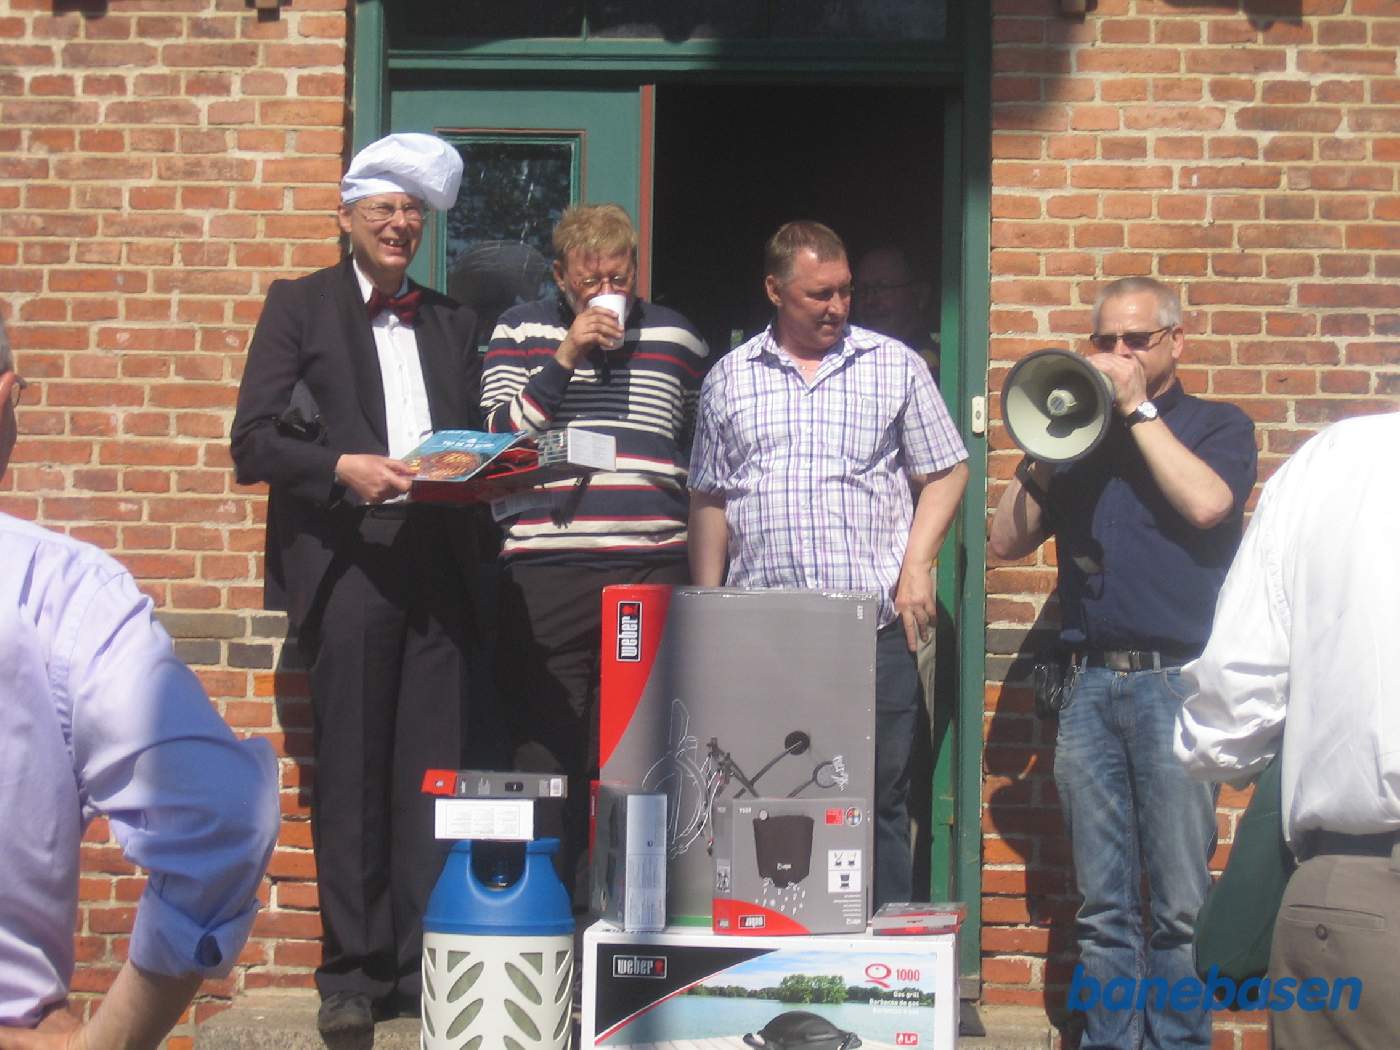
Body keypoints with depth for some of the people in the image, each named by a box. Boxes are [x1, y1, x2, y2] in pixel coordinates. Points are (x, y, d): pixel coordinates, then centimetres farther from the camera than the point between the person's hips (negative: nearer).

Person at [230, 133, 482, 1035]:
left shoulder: (452, 320, 21)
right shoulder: (300, 305, 8)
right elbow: (253, 442, -1)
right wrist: (344, 468, -15)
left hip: (437, 563, 4)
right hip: (349, 563, -3)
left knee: (433, 775, 3)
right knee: (350, 778, -1)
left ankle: (423, 962, 12)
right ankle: (353, 972, 8)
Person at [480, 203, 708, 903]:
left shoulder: (676, 338, 15)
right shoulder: (520, 332, 11)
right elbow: (500, 436, -1)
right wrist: (565, 358, -7)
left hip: (652, 576, 2)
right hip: (544, 575, -1)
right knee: (546, 755, -2)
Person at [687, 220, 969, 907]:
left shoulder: (894, 366, 9)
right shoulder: (729, 378, 13)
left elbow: (945, 473, 10)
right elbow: (708, 501, 15)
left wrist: (916, 566, -3)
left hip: (873, 627, -1)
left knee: (879, 803, 2)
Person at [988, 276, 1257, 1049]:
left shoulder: (1217, 425, 9)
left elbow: (1207, 502, -13)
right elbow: (1007, 541, 10)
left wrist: (1138, 407, -6)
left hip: (1175, 682, -3)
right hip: (1090, 686, 4)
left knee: (1179, 906, -2)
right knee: (1102, 907, 7)